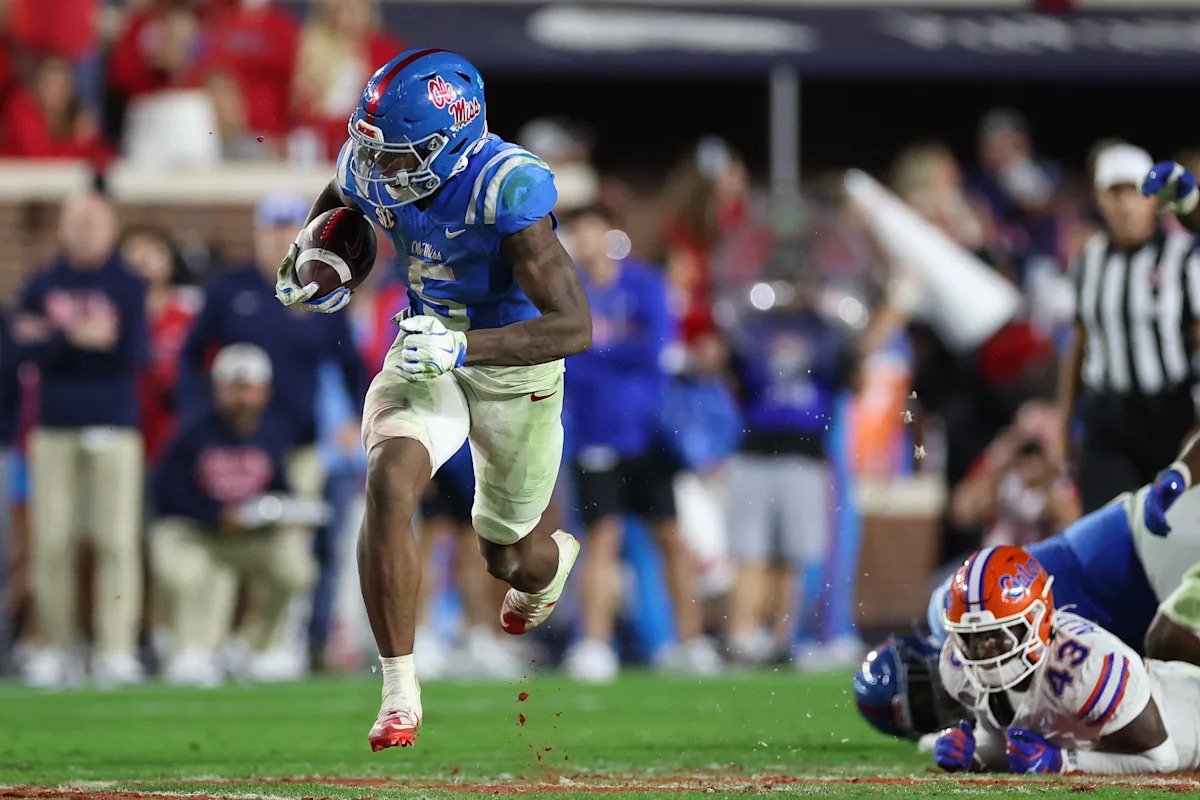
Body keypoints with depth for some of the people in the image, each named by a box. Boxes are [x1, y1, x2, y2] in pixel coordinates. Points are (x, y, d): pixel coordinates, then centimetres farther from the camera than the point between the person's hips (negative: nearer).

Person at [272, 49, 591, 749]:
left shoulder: (507, 188, -34)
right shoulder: (369, 172, -15)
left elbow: (574, 327, -35)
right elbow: (334, 202, 15)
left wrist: (461, 346, -44)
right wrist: (306, 266, -5)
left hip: (513, 367, -3)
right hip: (429, 352, 3)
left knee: (510, 556, 15)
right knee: (389, 487, -26)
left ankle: (553, 560, 58)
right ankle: (400, 694, -18)